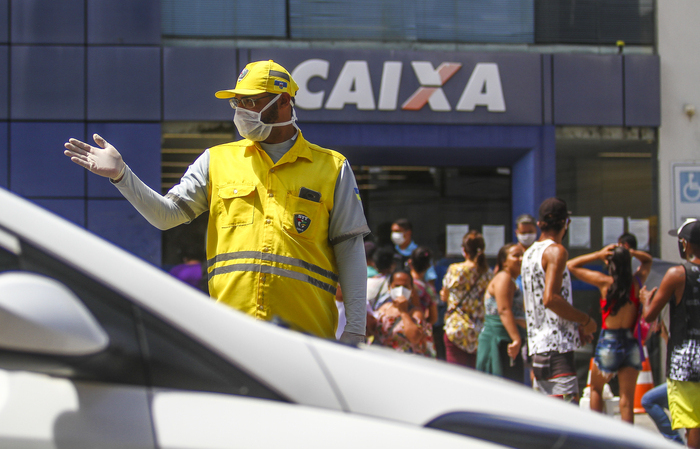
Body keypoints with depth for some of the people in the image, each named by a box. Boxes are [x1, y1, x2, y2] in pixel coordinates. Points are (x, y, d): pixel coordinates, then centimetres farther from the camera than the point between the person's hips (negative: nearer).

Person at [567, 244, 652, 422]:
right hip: (632, 343, 2)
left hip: (609, 343, -2)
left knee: (596, 389, 18)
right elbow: (647, 260, 22)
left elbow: (571, 265, 0)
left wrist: (599, 254, 0)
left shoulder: (604, 282, -8)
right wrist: (630, 253, 4)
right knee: (627, 399, 3)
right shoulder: (637, 281, 0)